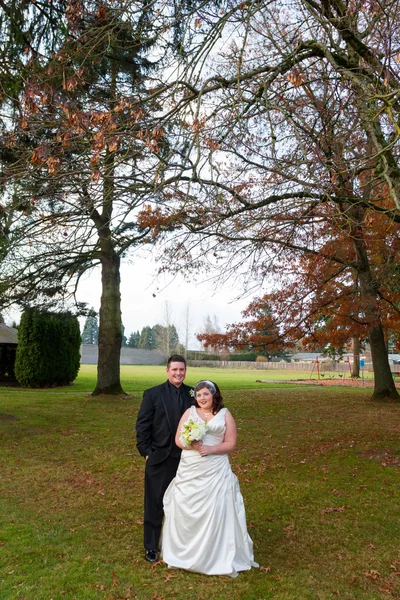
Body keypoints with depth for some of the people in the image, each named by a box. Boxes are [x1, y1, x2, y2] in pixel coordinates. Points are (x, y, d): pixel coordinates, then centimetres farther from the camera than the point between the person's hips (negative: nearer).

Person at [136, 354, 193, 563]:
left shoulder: (192, 394, -1)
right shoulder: (152, 394, -9)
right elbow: (142, 426, -6)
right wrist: (146, 452, -9)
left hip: (185, 458, 3)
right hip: (159, 459, -3)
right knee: (155, 504, 11)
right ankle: (151, 546, 29)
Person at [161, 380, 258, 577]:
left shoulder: (225, 414, 1)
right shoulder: (189, 412, 5)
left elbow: (230, 443, -2)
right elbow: (178, 439, 2)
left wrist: (211, 449, -17)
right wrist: (191, 445, -18)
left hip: (215, 471, -2)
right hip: (189, 470, 2)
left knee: (216, 512, 0)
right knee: (185, 510, 8)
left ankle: (217, 556, 17)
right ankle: (185, 552, 29)